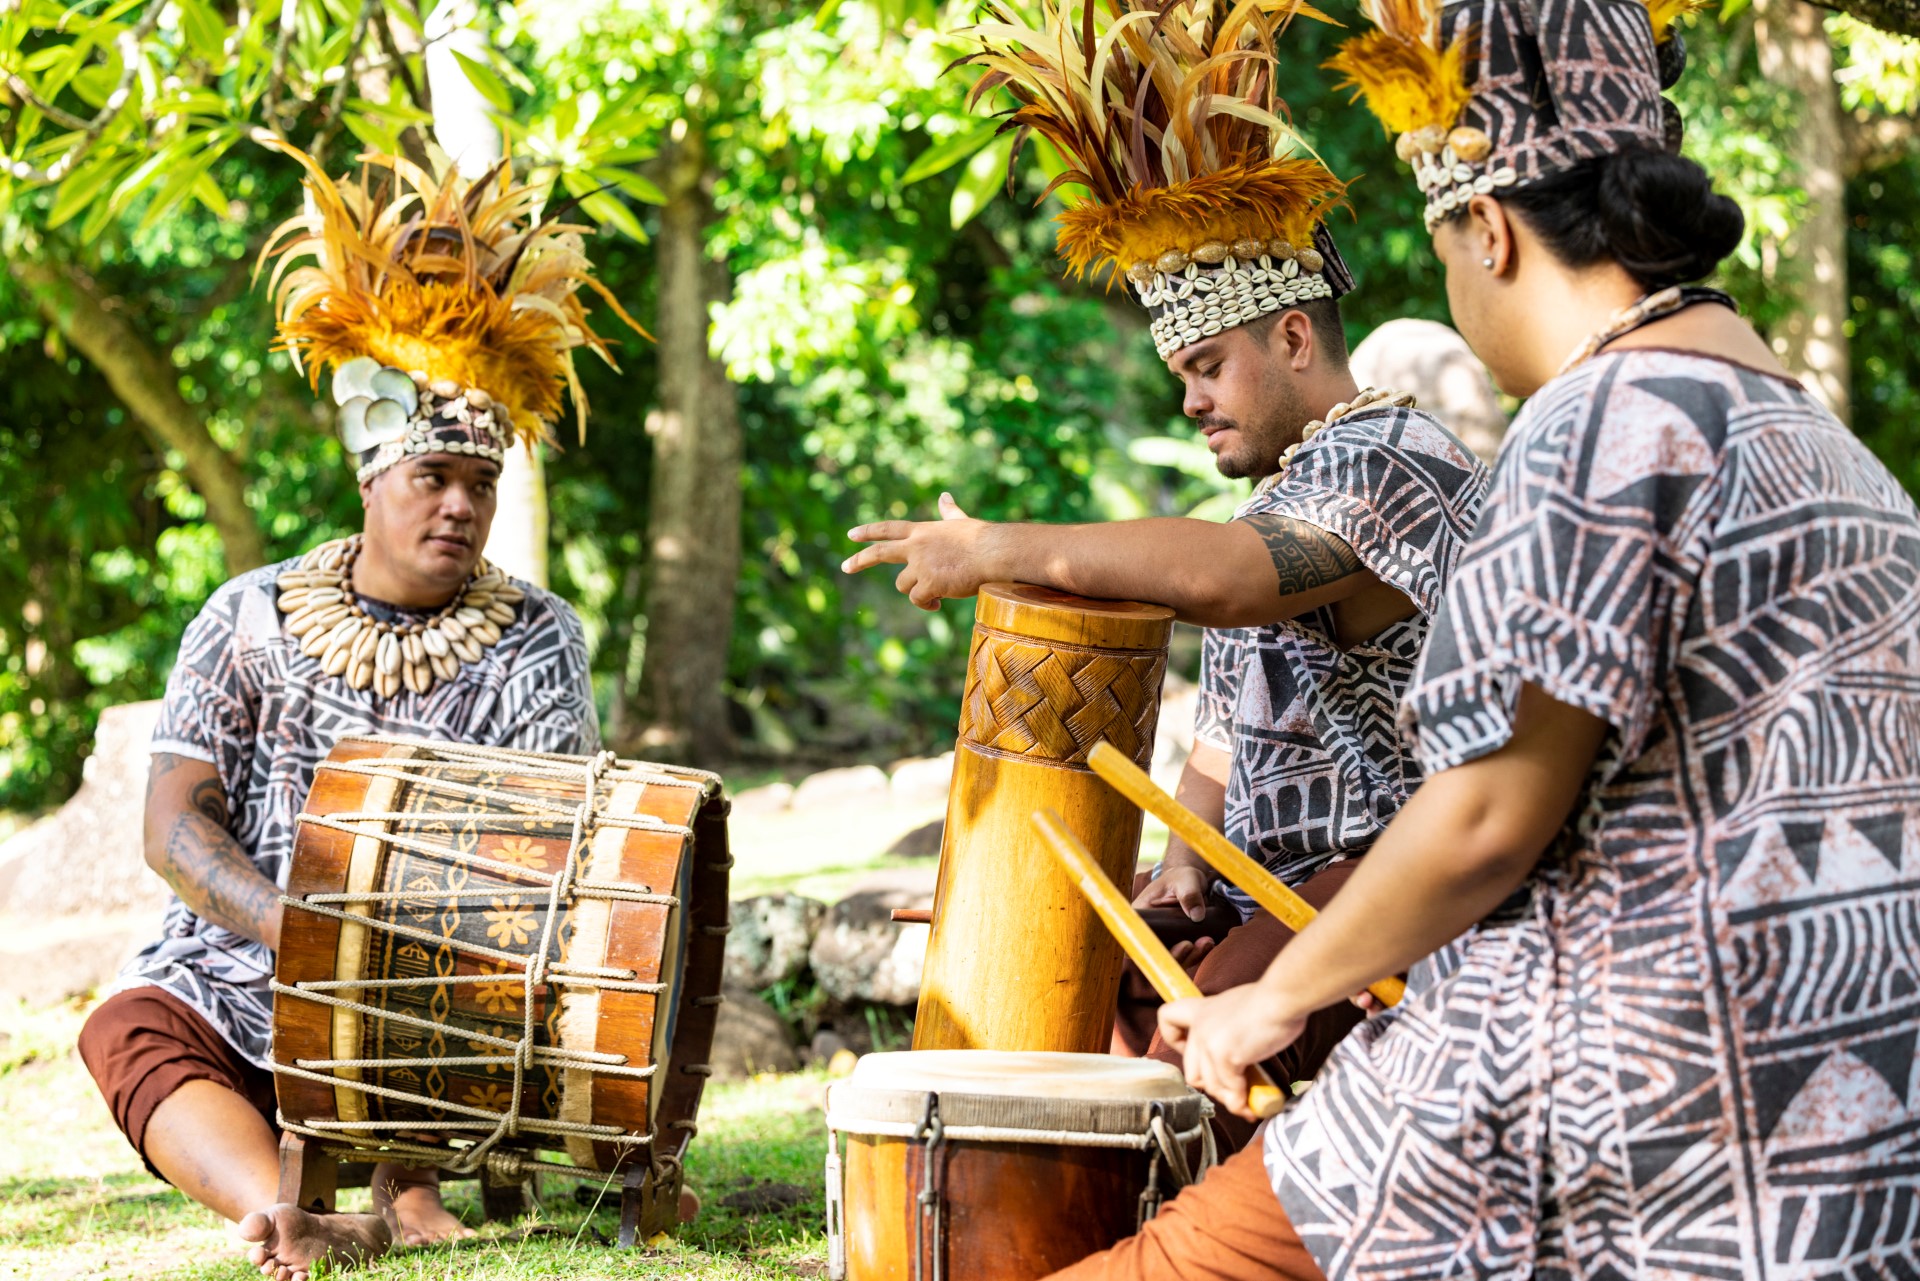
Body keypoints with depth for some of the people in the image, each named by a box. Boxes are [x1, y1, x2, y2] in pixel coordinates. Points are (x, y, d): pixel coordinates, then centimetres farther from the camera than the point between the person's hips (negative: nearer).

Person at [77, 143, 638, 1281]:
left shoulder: (537, 645, 5)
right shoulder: (253, 618, 6)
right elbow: (174, 824, -1)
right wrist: (298, 930, -19)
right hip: (239, 978, 0)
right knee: (134, 1029, -31)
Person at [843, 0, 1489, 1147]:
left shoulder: (1390, 463, -12)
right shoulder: (1284, 492, 21)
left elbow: (1225, 576, -32)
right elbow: (1231, 725, 22)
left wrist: (1003, 552, -31)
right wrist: (1182, 869, 3)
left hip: (1394, 876, -10)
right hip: (1274, 888, 10)